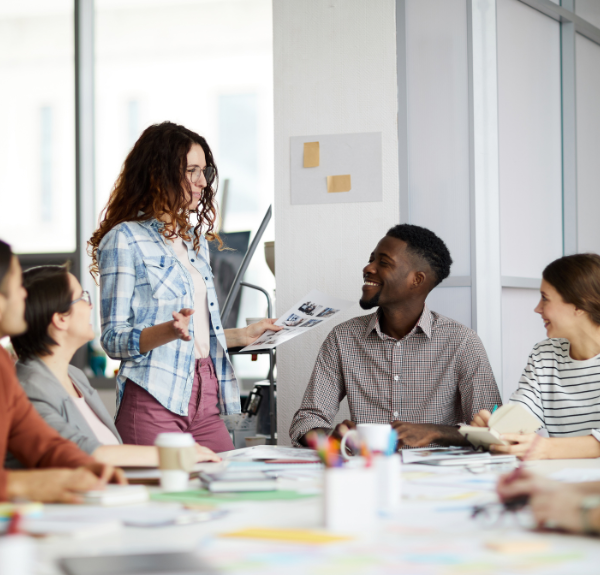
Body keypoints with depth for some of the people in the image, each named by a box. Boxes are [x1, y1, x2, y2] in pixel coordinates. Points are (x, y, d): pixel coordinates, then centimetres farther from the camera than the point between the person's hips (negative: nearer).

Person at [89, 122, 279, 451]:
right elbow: (114, 340, -9)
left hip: (206, 399, 7)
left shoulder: (195, 240, 20)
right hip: (154, 399, -7)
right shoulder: (124, 240, -4)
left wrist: (243, 336, 21)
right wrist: (169, 331, -23)